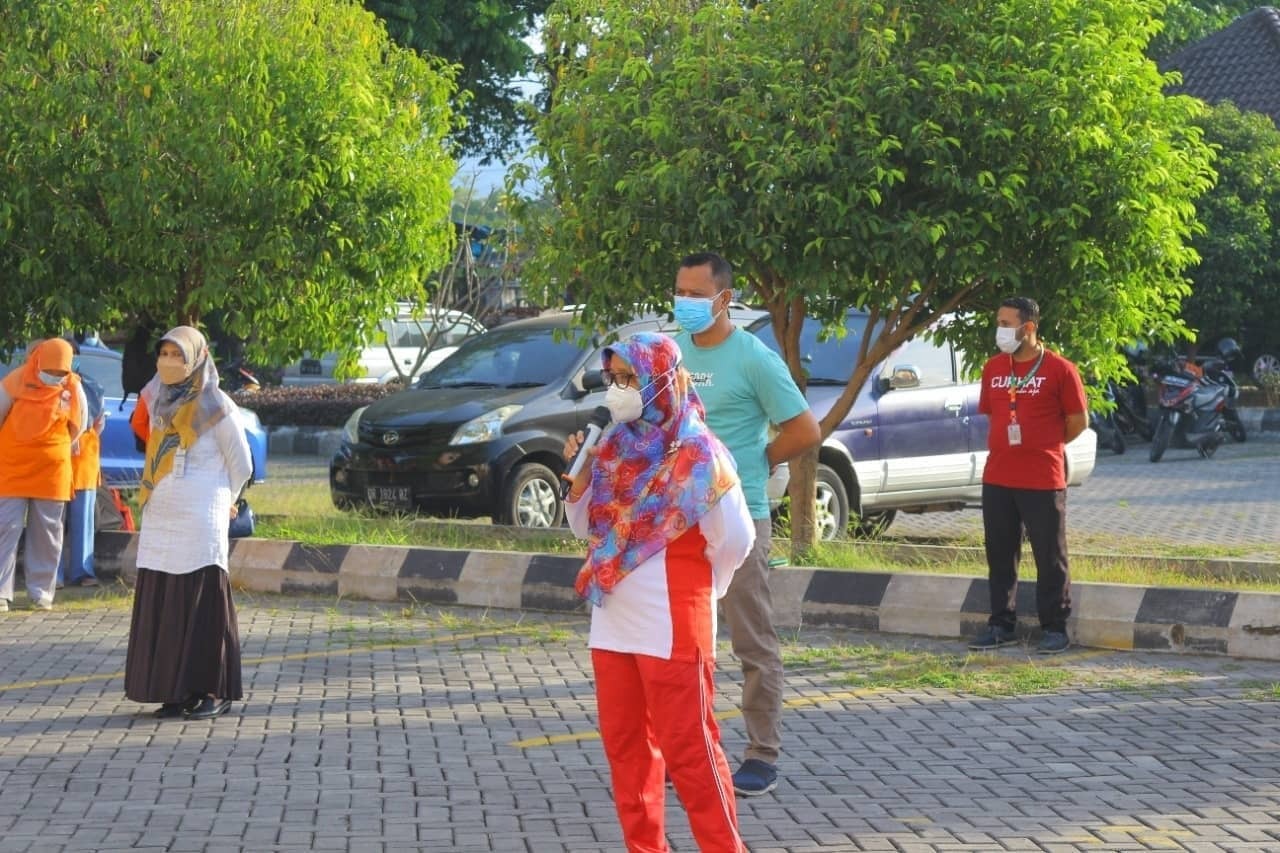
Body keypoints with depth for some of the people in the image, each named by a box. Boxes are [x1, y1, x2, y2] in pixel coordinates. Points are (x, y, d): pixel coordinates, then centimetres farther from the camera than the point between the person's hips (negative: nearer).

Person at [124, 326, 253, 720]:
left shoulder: (215, 406, -6)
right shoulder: (157, 402, 10)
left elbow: (240, 465, 2)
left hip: (200, 521, -6)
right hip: (158, 521, 6)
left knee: (202, 605, -5)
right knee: (162, 606, 4)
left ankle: (213, 691, 0)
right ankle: (175, 690, 9)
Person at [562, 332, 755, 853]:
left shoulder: (695, 453, -11)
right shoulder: (614, 448, 9)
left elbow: (735, 539, -9)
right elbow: (585, 526, 16)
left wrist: (696, 587, 5)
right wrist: (580, 474, -1)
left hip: (672, 628, -7)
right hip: (612, 625, 7)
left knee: (686, 747, -2)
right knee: (624, 745, 12)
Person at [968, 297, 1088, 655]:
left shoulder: (1059, 369, -7)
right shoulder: (993, 368, 9)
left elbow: (1078, 420, -1)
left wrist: (1045, 445, 8)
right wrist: (1006, 446, 10)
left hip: (1043, 480, -5)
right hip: (996, 478, 5)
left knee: (1050, 558, 2)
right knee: (1000, 555, 10)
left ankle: (1054, 628, 9)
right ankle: (1001, 625, 19)